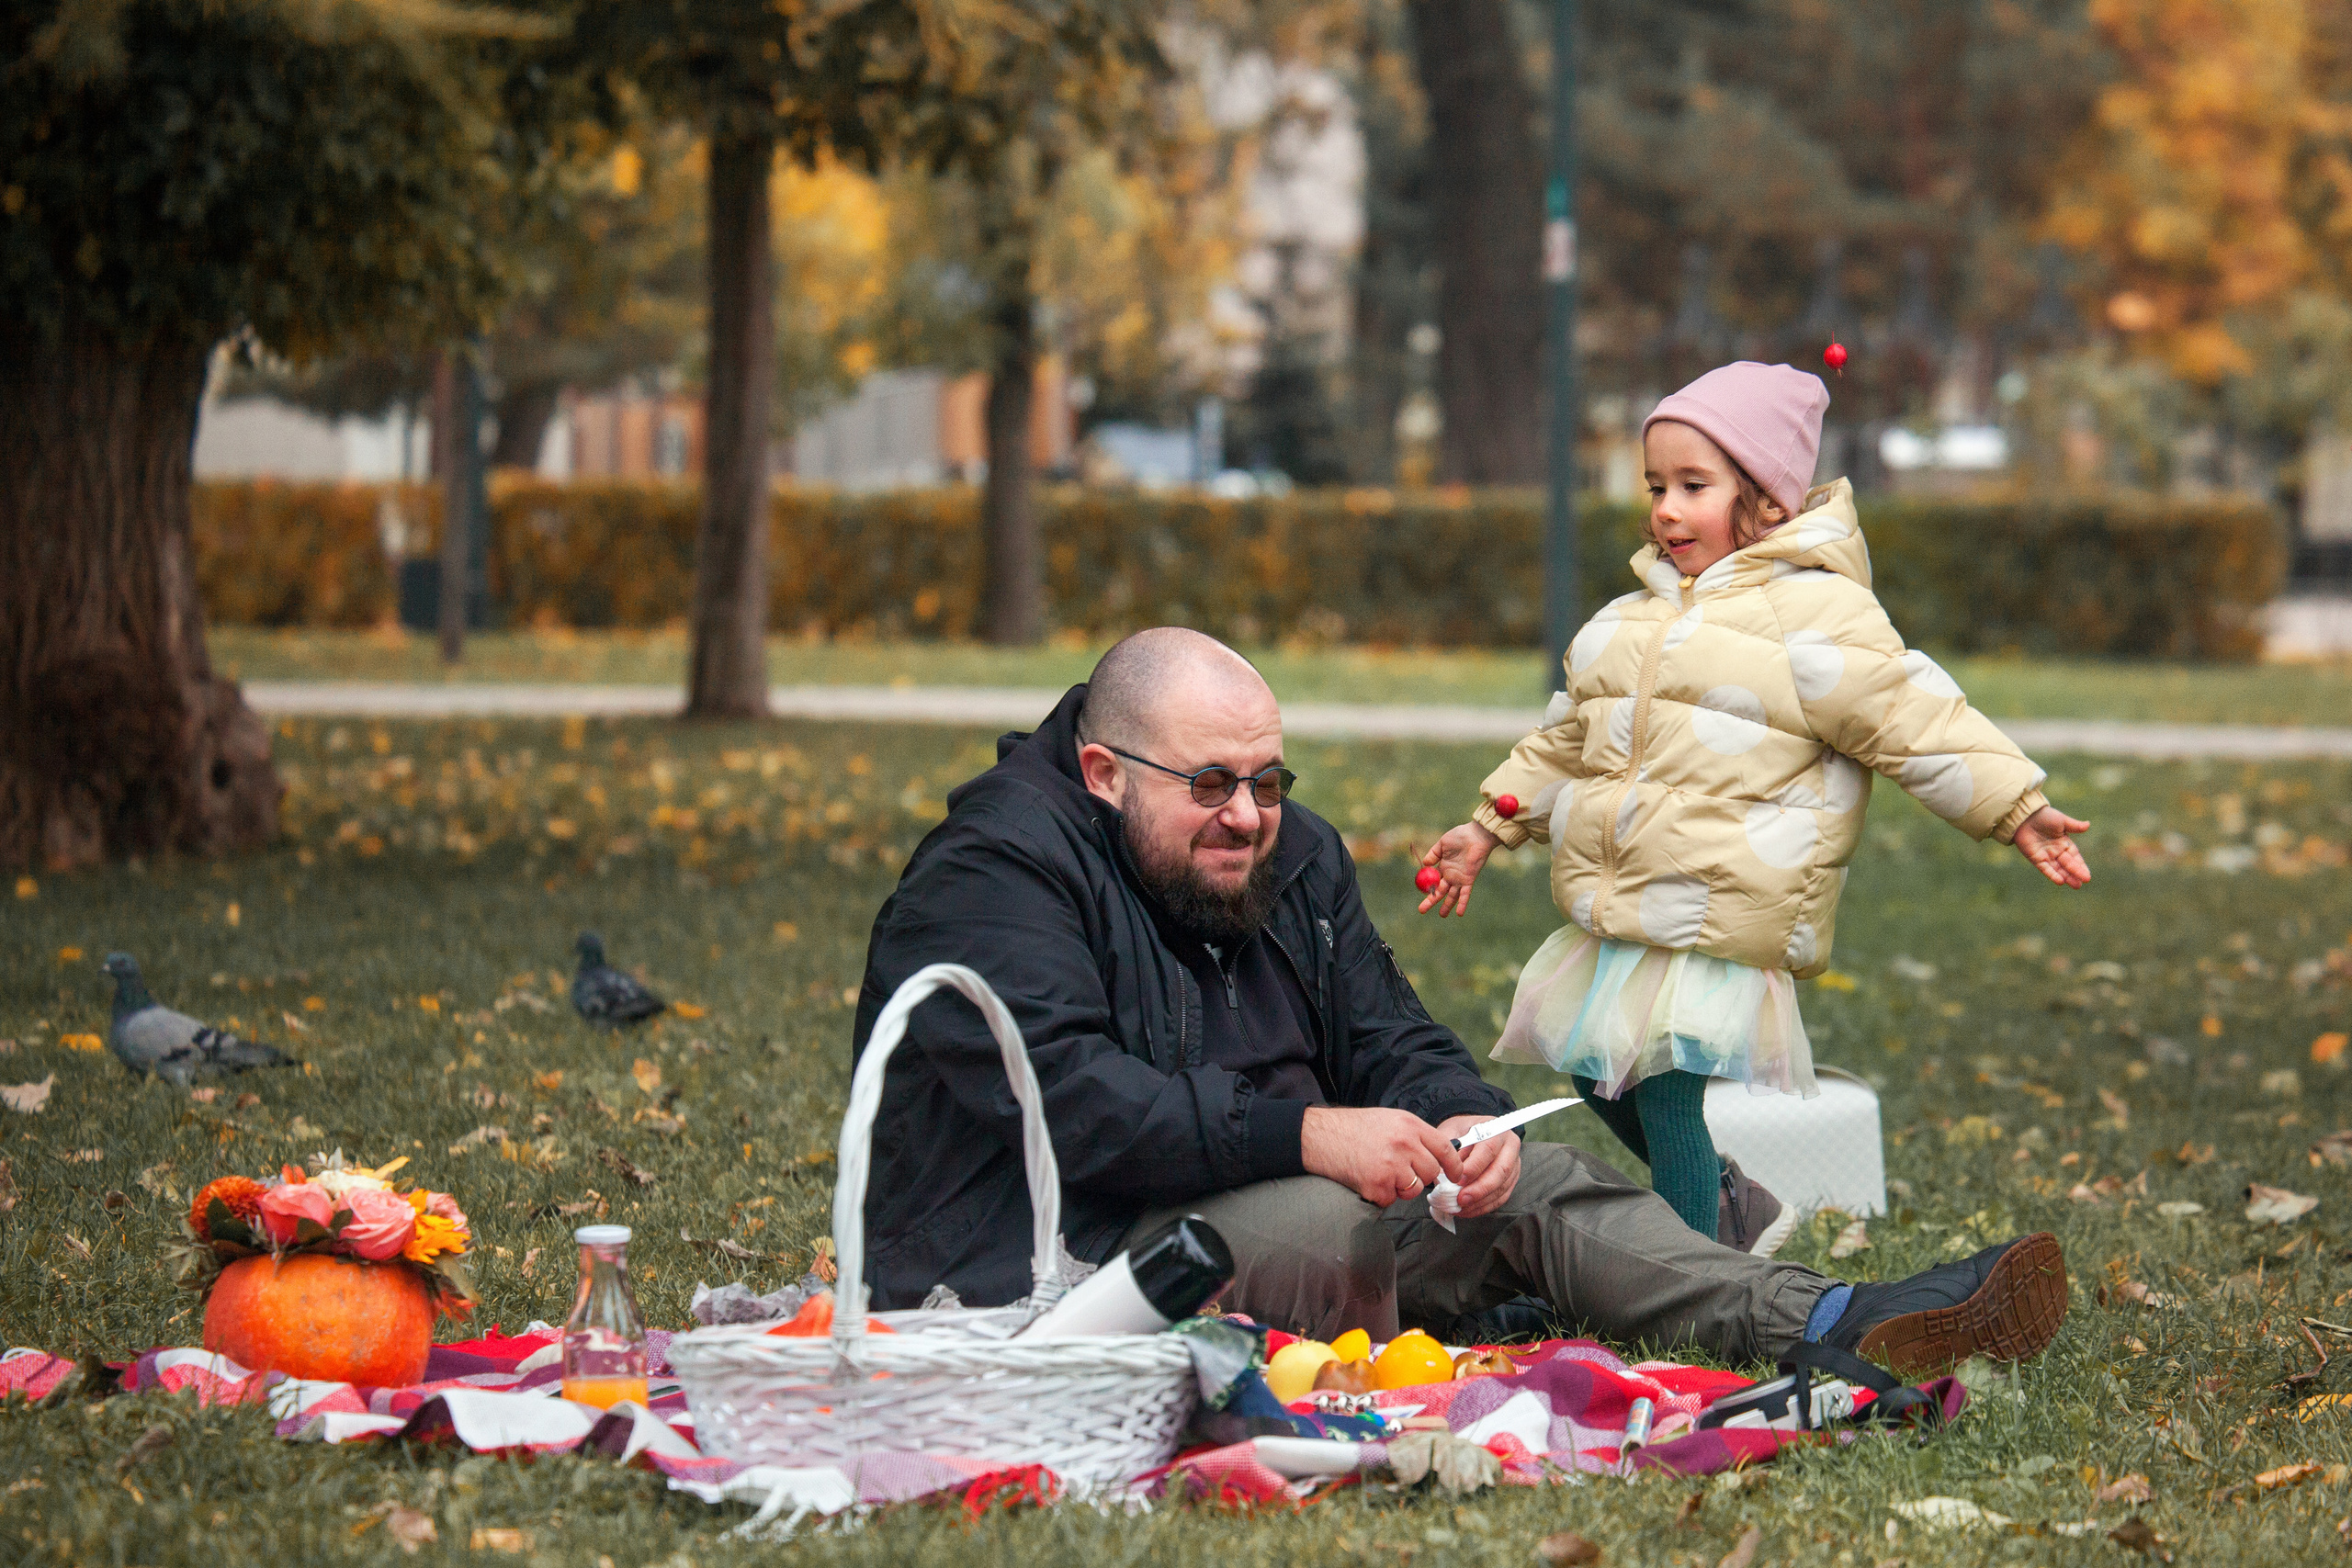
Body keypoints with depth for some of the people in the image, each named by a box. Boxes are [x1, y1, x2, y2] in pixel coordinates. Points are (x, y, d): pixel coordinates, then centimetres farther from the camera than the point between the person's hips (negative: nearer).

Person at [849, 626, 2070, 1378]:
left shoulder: (1291, 859, 12)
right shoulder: (992, 879, -15)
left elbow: (1388, 1042, 10)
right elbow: (1068, 1098, -28)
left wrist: (1465, 1122, -15)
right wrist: (1305, 1136, -33)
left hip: (1263, 1196, 9)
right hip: (1048, 1266, -8)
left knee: (1537, 1184, -6)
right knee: (1318, 1226, -33)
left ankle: (1832, 1326, -17)